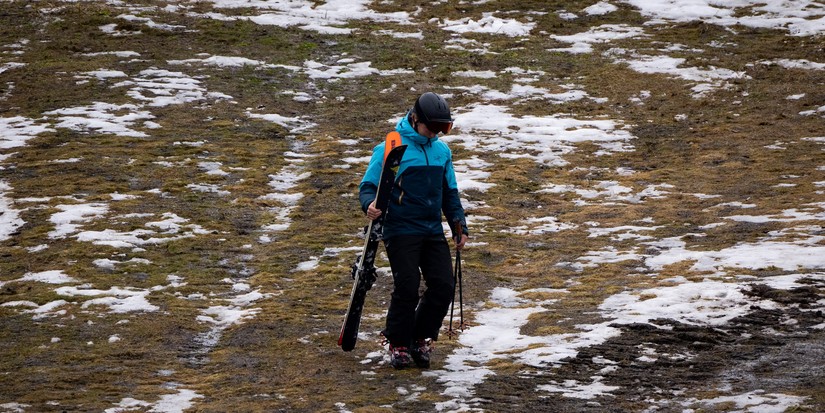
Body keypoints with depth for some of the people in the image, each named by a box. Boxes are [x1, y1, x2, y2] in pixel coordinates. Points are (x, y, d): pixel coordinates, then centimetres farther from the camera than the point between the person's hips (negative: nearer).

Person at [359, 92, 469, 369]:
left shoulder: (442, 151, 15)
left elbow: (450, 192, 24)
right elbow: (368, 185, -4)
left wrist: (459, 225, 15)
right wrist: (370, 205, -25)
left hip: (433, 231, 6)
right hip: (400, 230, -5)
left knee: (444, 286, -6)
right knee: (407, 286, -15)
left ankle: (421, 339, 12)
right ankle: (398, 345, 3)